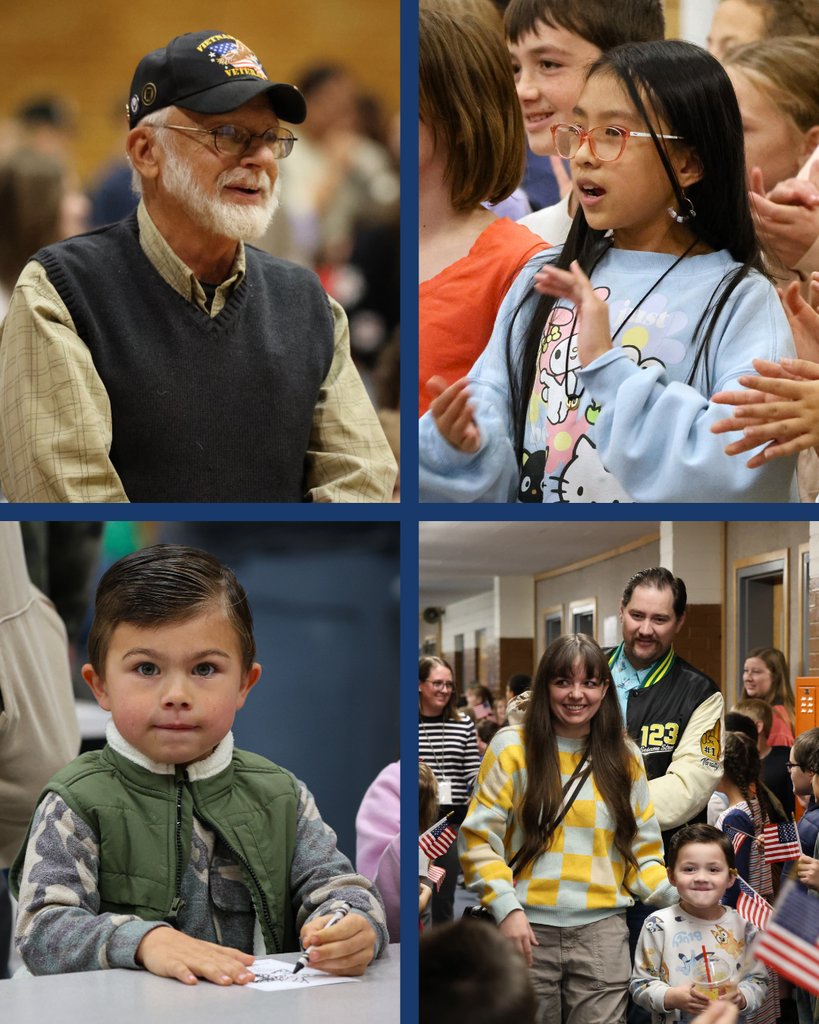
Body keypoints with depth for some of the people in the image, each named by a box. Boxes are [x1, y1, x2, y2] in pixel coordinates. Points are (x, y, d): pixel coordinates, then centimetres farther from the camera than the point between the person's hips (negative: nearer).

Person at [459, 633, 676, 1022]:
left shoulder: (624, 756, 12)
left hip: (602, 930, 2)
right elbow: (479, 837, -1)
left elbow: (641, 847, 15)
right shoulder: (512, 748, 2)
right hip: (529, 930, -2)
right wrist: (506, 909, -12)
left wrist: (676, 899, -3)